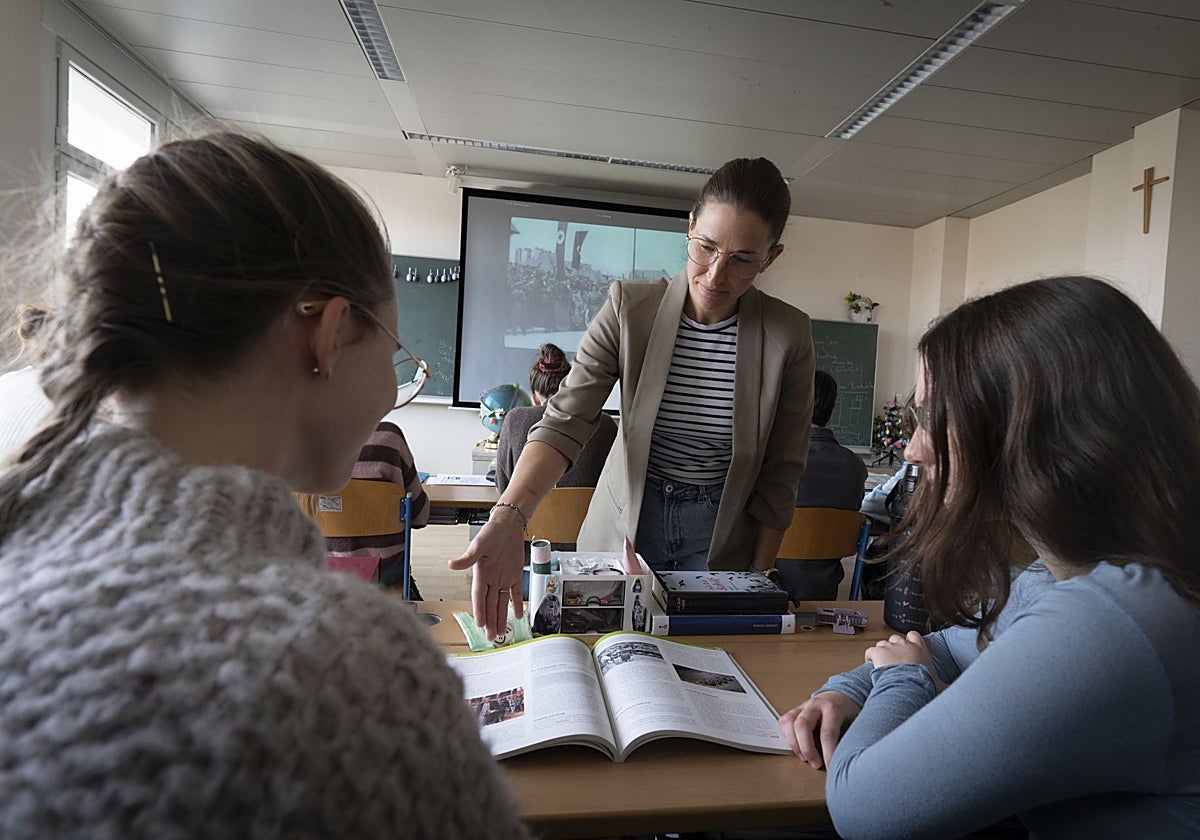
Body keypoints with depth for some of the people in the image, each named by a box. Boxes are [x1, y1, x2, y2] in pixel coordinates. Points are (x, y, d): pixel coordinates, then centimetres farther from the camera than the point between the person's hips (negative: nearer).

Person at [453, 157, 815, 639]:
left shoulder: (789, 337, -12)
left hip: (720, 539, 0)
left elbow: (780, 473, -5)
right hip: (625, 525, 1)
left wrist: (759, 577, -3)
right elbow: (565, 422, -21)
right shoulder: (630, 307, -14)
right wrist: (508, 518, -36)